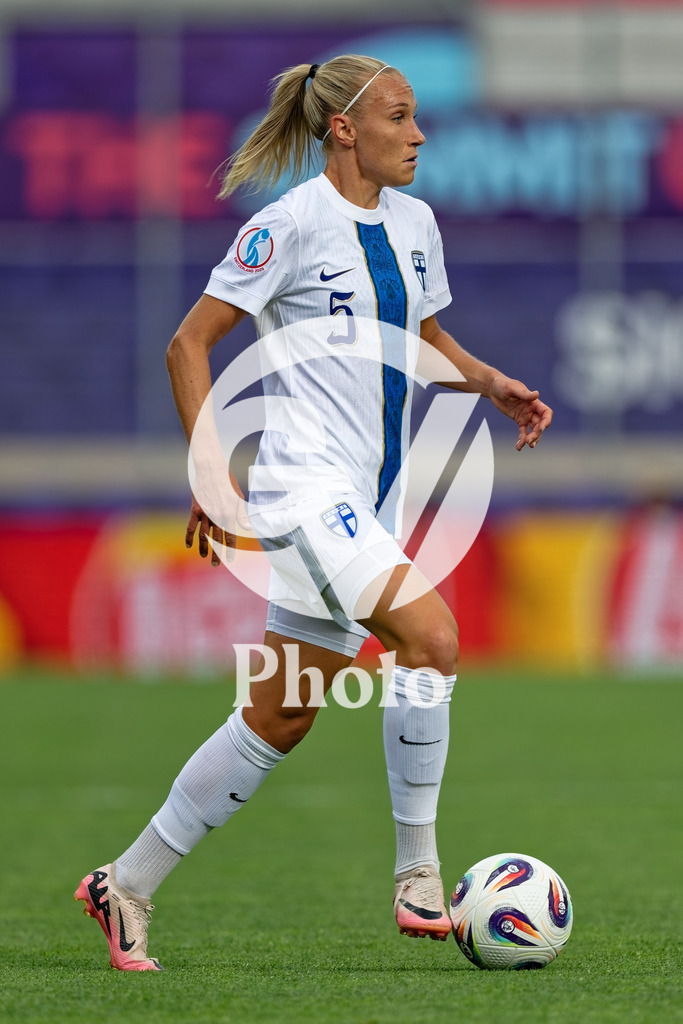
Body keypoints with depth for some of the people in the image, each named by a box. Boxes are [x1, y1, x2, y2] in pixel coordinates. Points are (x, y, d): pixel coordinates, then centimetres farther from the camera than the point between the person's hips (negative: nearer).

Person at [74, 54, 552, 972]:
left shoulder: (414, 223, 13)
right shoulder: (293, 223, -9)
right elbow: (190, 343, -7)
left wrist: (491, 383, 9)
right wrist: (207, 471, -14)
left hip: (368, 500, 8)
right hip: (304, 483, -8)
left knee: (280, 720, 9)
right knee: (431, 631, -25)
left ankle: (130, 885, 18)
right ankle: (418, 871, -15)